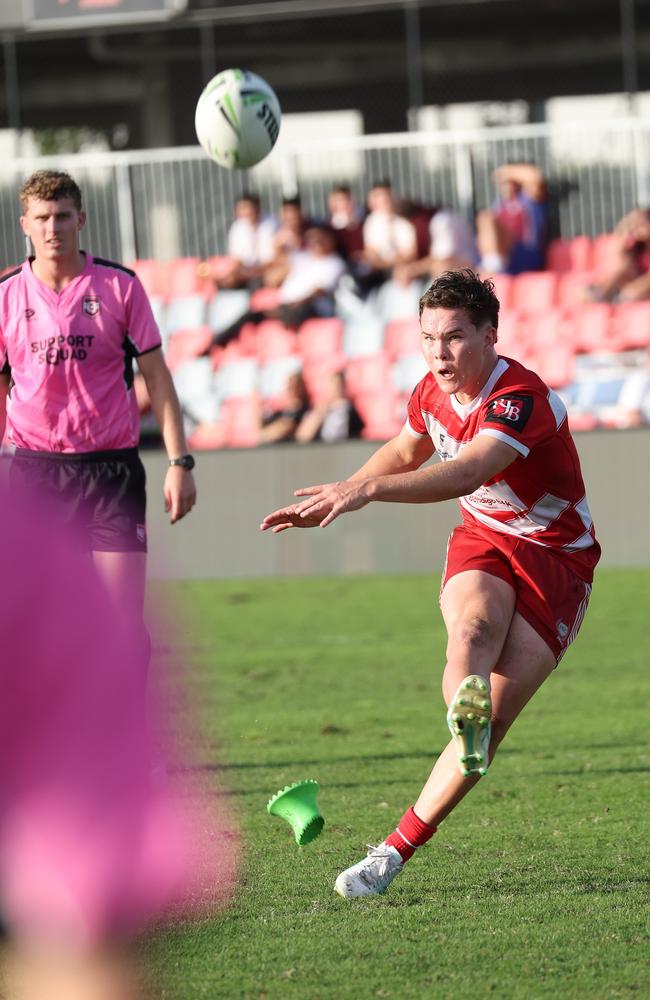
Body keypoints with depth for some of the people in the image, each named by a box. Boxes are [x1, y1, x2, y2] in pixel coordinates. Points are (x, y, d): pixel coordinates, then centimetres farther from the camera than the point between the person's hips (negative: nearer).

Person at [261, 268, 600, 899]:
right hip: (482, 540, 5)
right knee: (473, 624, -34)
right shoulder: (433, 392, -1)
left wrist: (365, 489, -58)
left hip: (556, 558, -5)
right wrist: (335, 501, 18)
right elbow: (406, 453, 24)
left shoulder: (521, 398, -27)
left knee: (494, 719, -16)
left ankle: (395, 852, -13)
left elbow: (465, 473, -46)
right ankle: (465, 709, -68)